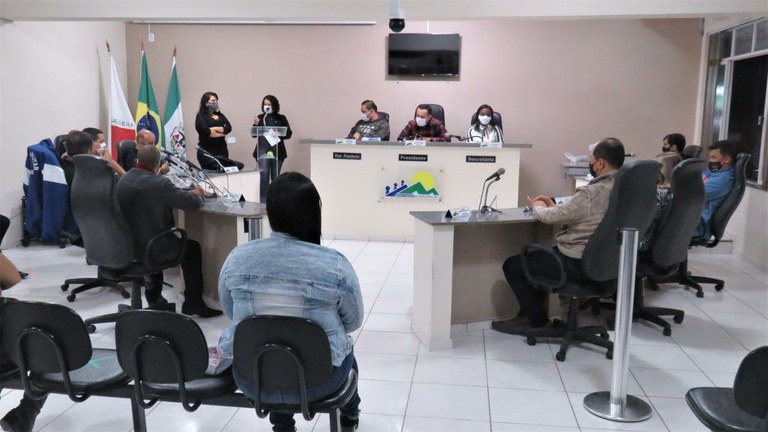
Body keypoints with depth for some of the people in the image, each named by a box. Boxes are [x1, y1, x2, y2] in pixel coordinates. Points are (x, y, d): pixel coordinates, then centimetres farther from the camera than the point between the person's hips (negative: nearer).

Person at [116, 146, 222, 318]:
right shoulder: (159, 183, -20)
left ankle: (154, 293, 38)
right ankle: (193, 303, 18)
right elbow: (193, 202, -15)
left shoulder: (123, 179, 5)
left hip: (126, 245, 8)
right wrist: (197, 194, 7)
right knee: (193, 248, 14)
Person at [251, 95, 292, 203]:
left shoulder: (281, 118, 6)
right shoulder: (260, 118, 8)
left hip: (277, 152, 1)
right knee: (264, 176, -10)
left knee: (275, 177, 9)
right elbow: (253, 134, 6)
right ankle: (263, 202, -8)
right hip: (263, 151, 0)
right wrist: (256, 124, -11)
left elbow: (288, 134, 4)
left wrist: (278, 134, -14)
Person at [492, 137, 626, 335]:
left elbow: (550, 217, -16)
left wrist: (537, 207, 5)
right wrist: (554, 205, 10)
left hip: (578, 263, -10)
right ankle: (529, 314, 29)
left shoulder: (592, 193, -27)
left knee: (512, 266, 3)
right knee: (532, 254, 27)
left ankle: (538, 321, 16)